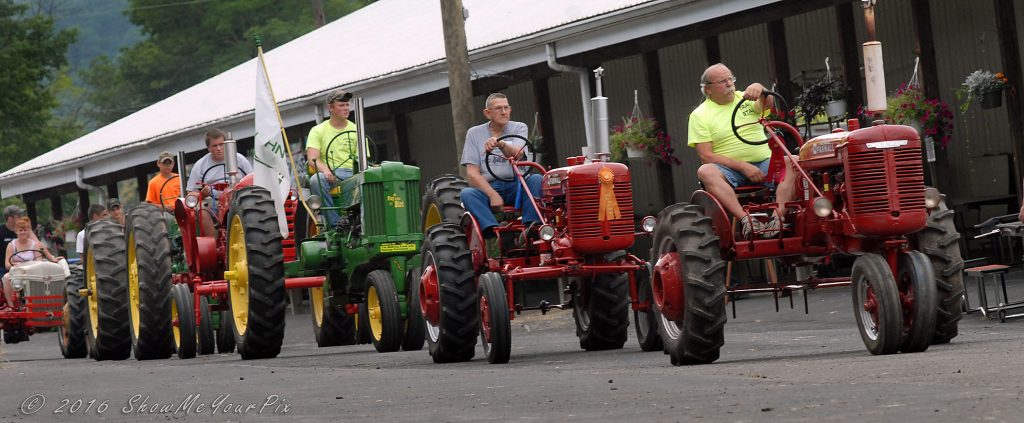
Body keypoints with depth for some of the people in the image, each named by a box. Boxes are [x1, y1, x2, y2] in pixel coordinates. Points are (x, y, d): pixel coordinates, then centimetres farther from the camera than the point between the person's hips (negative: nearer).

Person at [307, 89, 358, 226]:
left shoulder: (356, 131, 17)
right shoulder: (318, 131, 10)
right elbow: (312, 158, -3)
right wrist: (325, 170, -26)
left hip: (352, 174, 1)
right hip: (329, 175, -1)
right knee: (316, 180, -38)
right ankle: (335, 224, -38)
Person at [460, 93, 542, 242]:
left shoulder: (519, 128, 8)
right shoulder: (474, 133, 9)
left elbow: (517, 155, -13)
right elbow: (472, 173, 0)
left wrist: (500, 144, -36)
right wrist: (492, 195, -16)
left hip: (516, 186, 0)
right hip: (488, 187, 0)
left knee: (536, 180, -28)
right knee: (467, 194, -30)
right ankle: (495, 231, -48)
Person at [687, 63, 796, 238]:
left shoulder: (744, 98, 15)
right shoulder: (699, 115, 5)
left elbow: (767, 104, -7)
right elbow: (706, 156, -5)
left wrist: (759, 89, -31)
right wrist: (743, 167, -16)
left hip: (764, 163, 2)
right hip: (729, 169, -2)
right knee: (705, 172, -34)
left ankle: (777, 217, -41)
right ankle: (745, 219, -47)